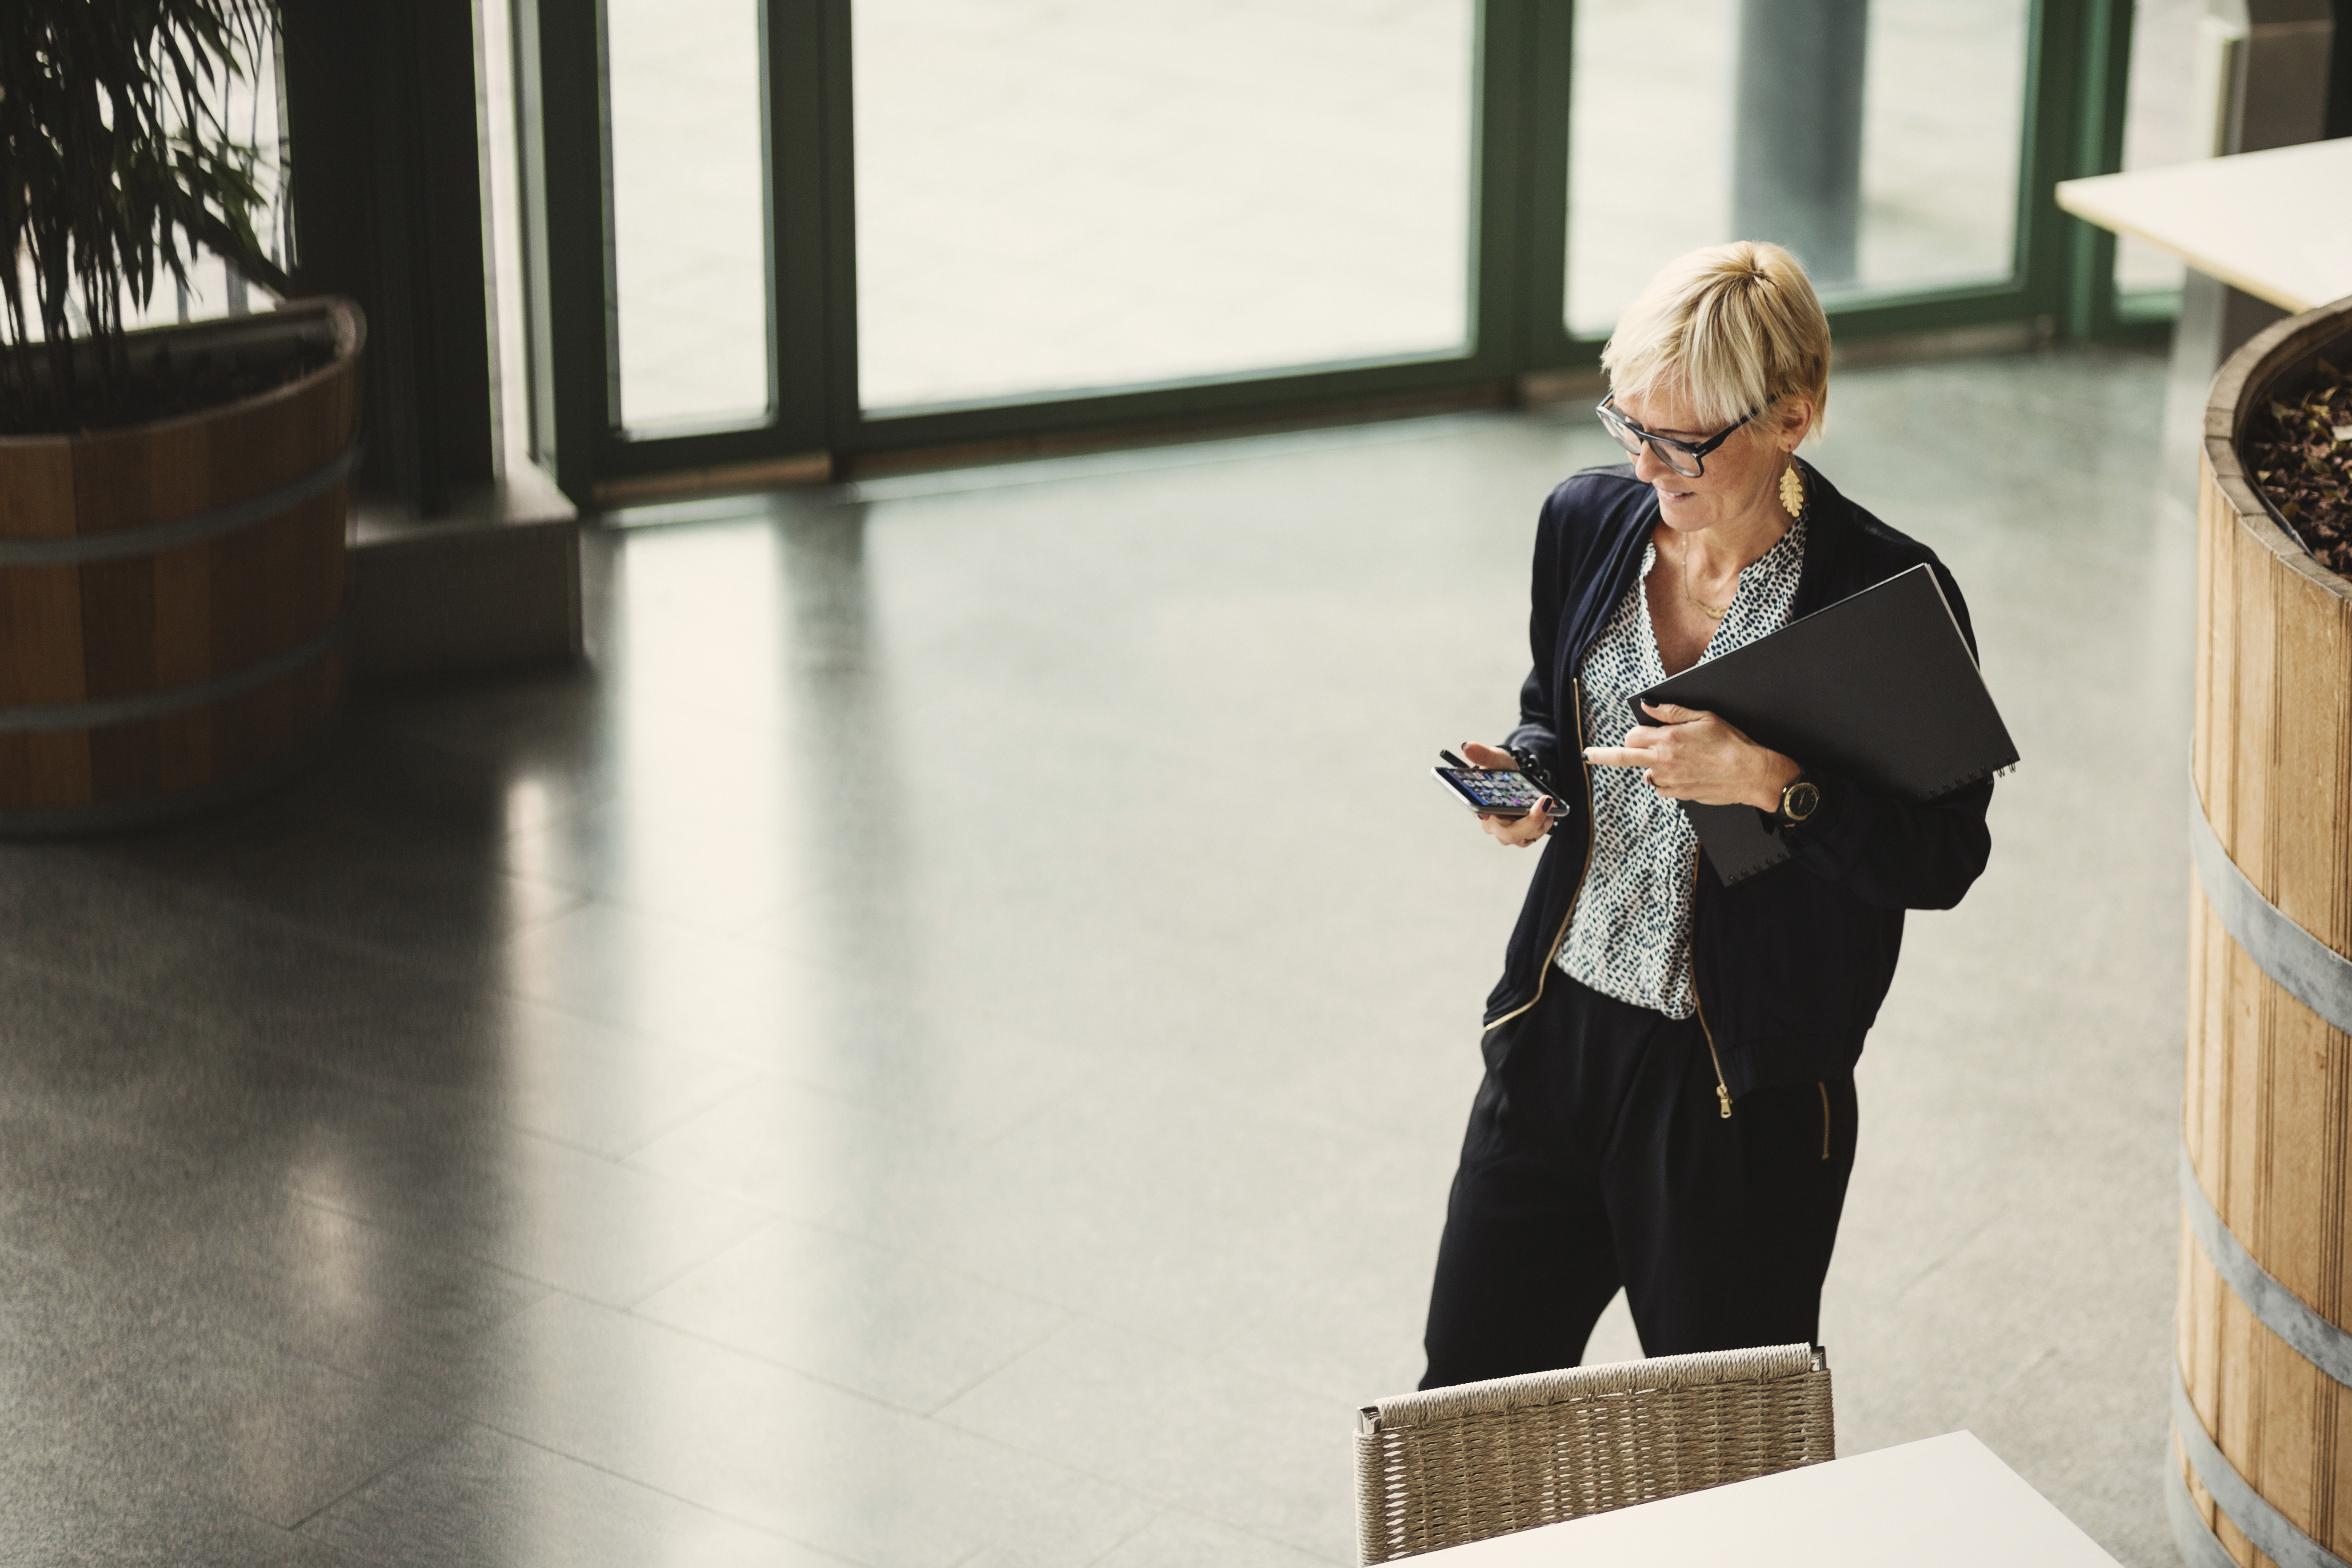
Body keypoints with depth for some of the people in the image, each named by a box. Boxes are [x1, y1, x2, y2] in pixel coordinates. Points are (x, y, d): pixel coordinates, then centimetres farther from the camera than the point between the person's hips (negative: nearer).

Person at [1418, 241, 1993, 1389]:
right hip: (1557, 1029, 5)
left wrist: (1772, 785, -26)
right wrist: (1528, 778, -5)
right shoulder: (1585, 524, 0)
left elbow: (1942, 861, -13)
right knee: (1464, 1394, 15)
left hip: (1745, 1084, -5)